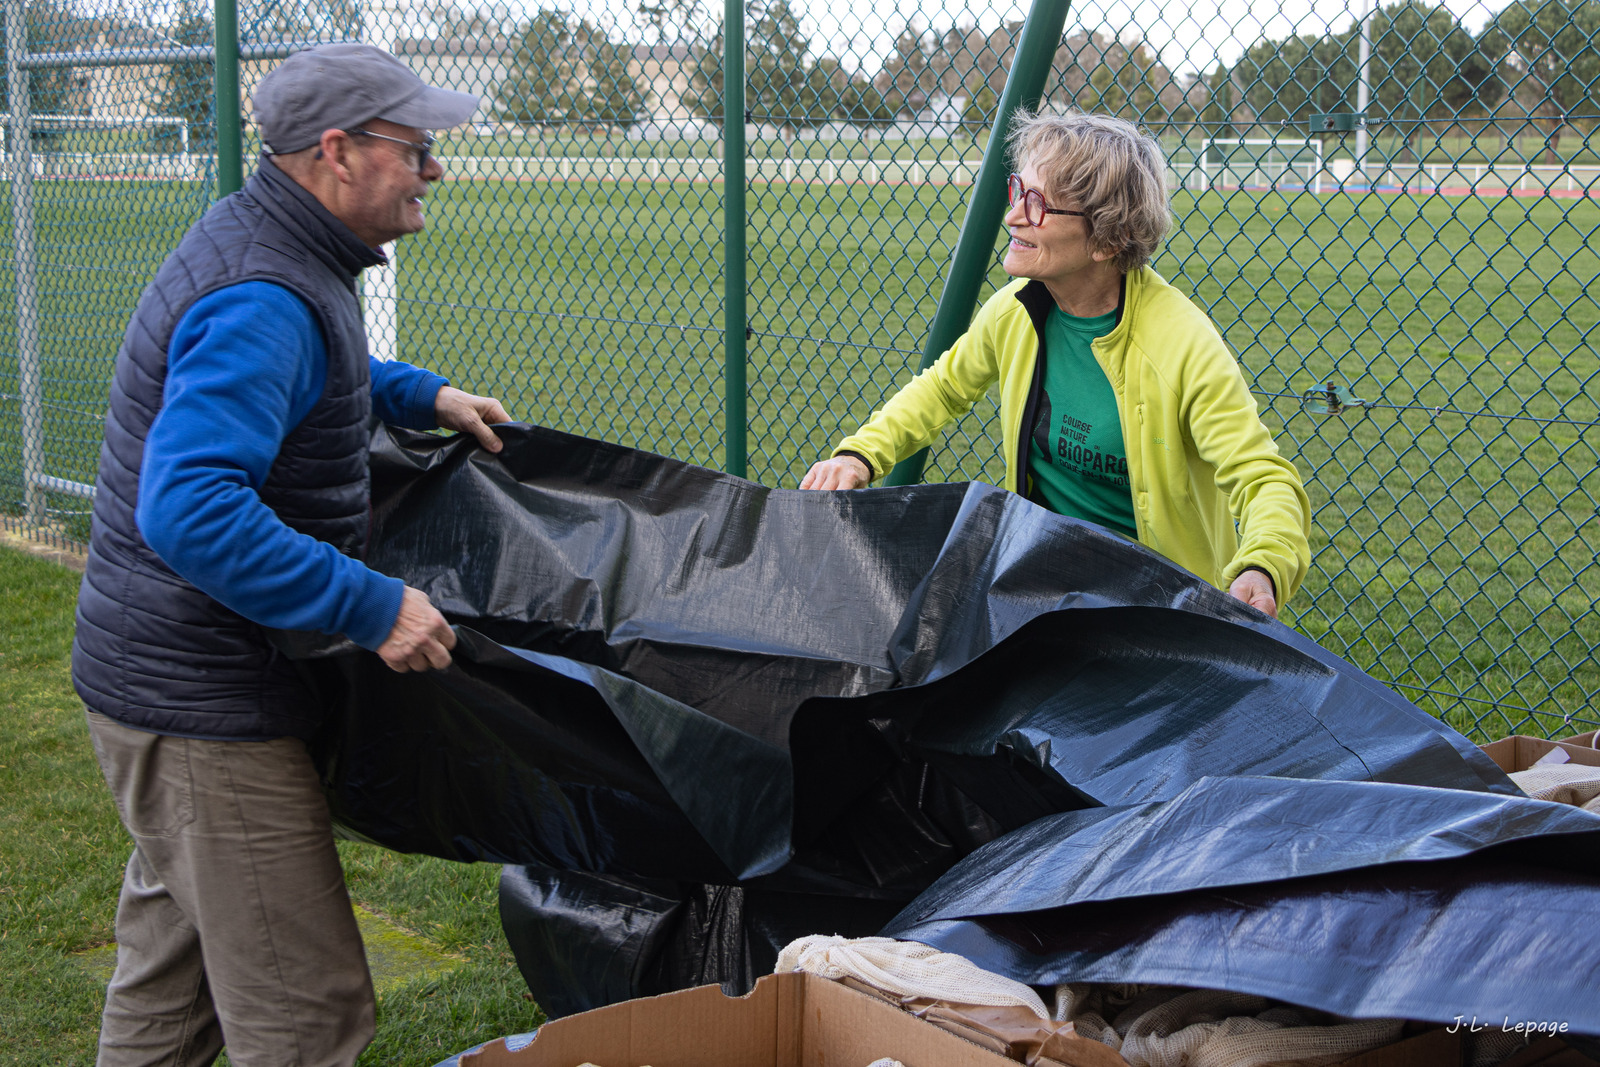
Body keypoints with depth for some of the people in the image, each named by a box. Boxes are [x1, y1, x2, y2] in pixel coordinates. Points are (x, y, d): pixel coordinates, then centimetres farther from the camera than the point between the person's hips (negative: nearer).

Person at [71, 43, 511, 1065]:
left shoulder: (260, 242, 9)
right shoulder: (263, 302, -25)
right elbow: (189, 511, -36)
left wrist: (422, 394, 21)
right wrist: (371, 606, -33)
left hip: (162, 671, 11)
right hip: (207, 709, -11)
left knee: (172, 974, 25)